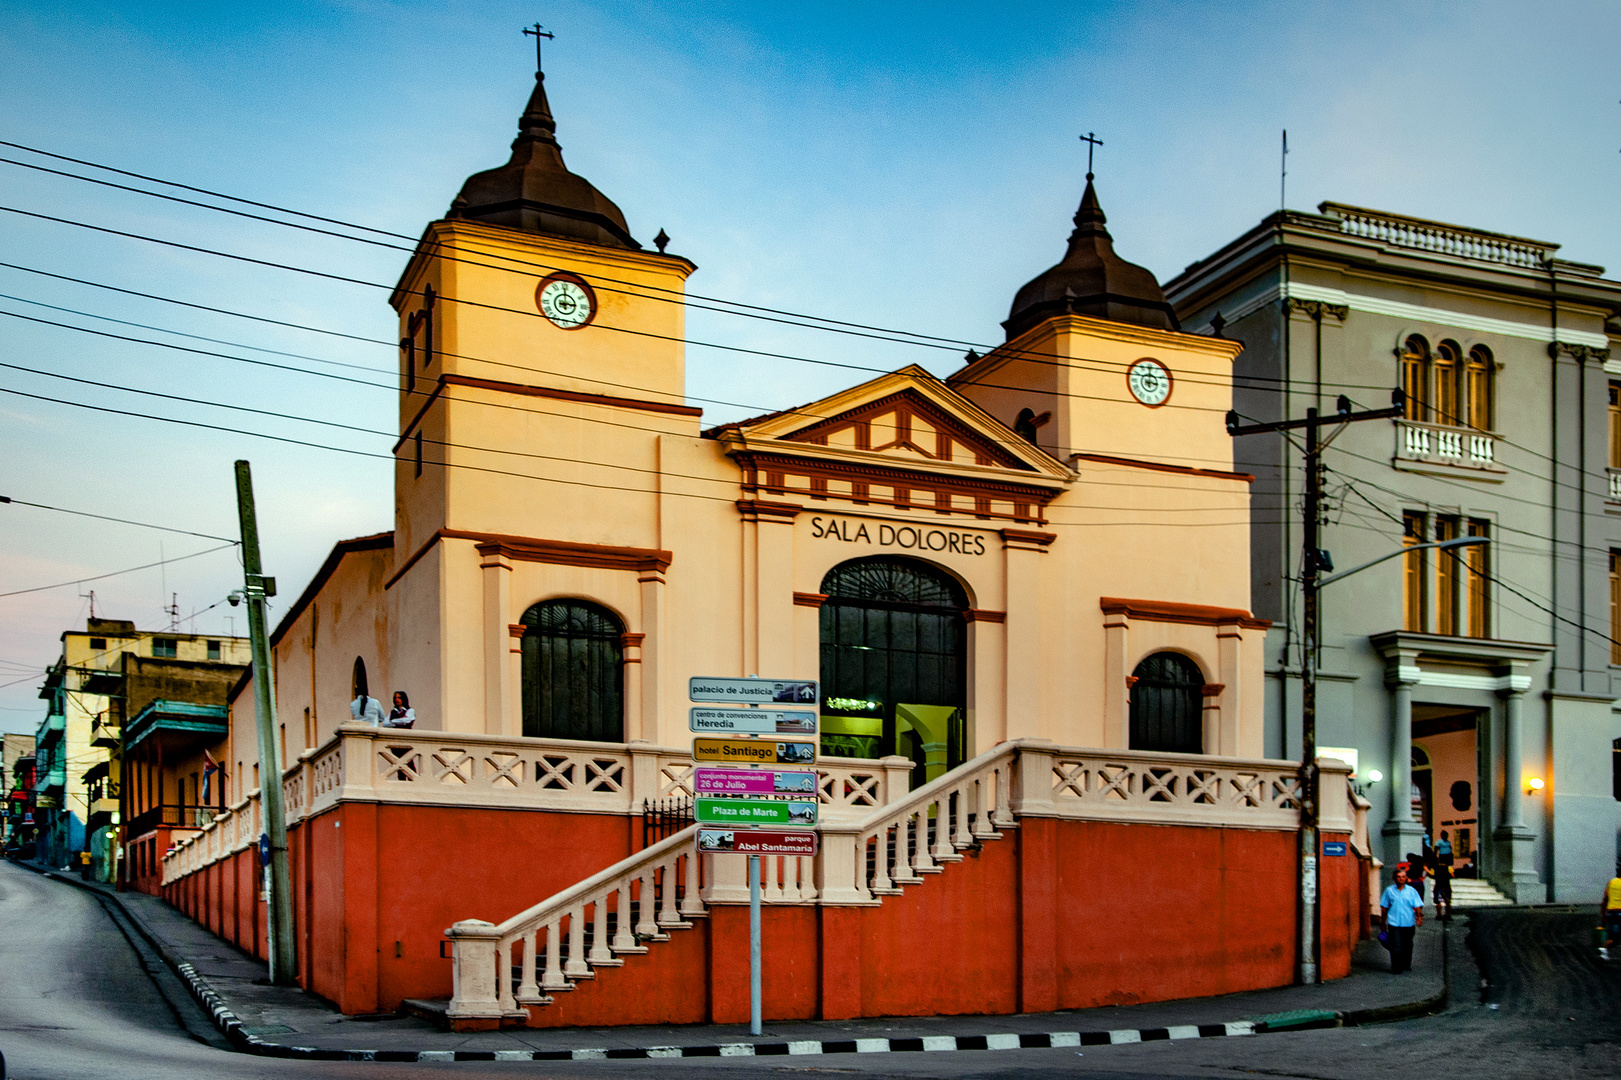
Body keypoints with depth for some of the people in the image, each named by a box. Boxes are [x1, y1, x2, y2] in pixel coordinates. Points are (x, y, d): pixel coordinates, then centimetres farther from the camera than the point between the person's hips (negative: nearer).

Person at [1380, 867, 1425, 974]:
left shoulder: (1412, 891, 5)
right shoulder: (1389, 891, 4)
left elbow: (1417, 906, 2)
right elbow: (1384, 907, 10)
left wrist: (1419, 917, -14)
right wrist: (1383, 922, 11)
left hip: (1408, 924, 1)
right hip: (1394, 924, -1)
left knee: (1407, 946, 11)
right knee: (1396, 947, -7)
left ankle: (1406, 966, 27)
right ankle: (1396, 968, -1)